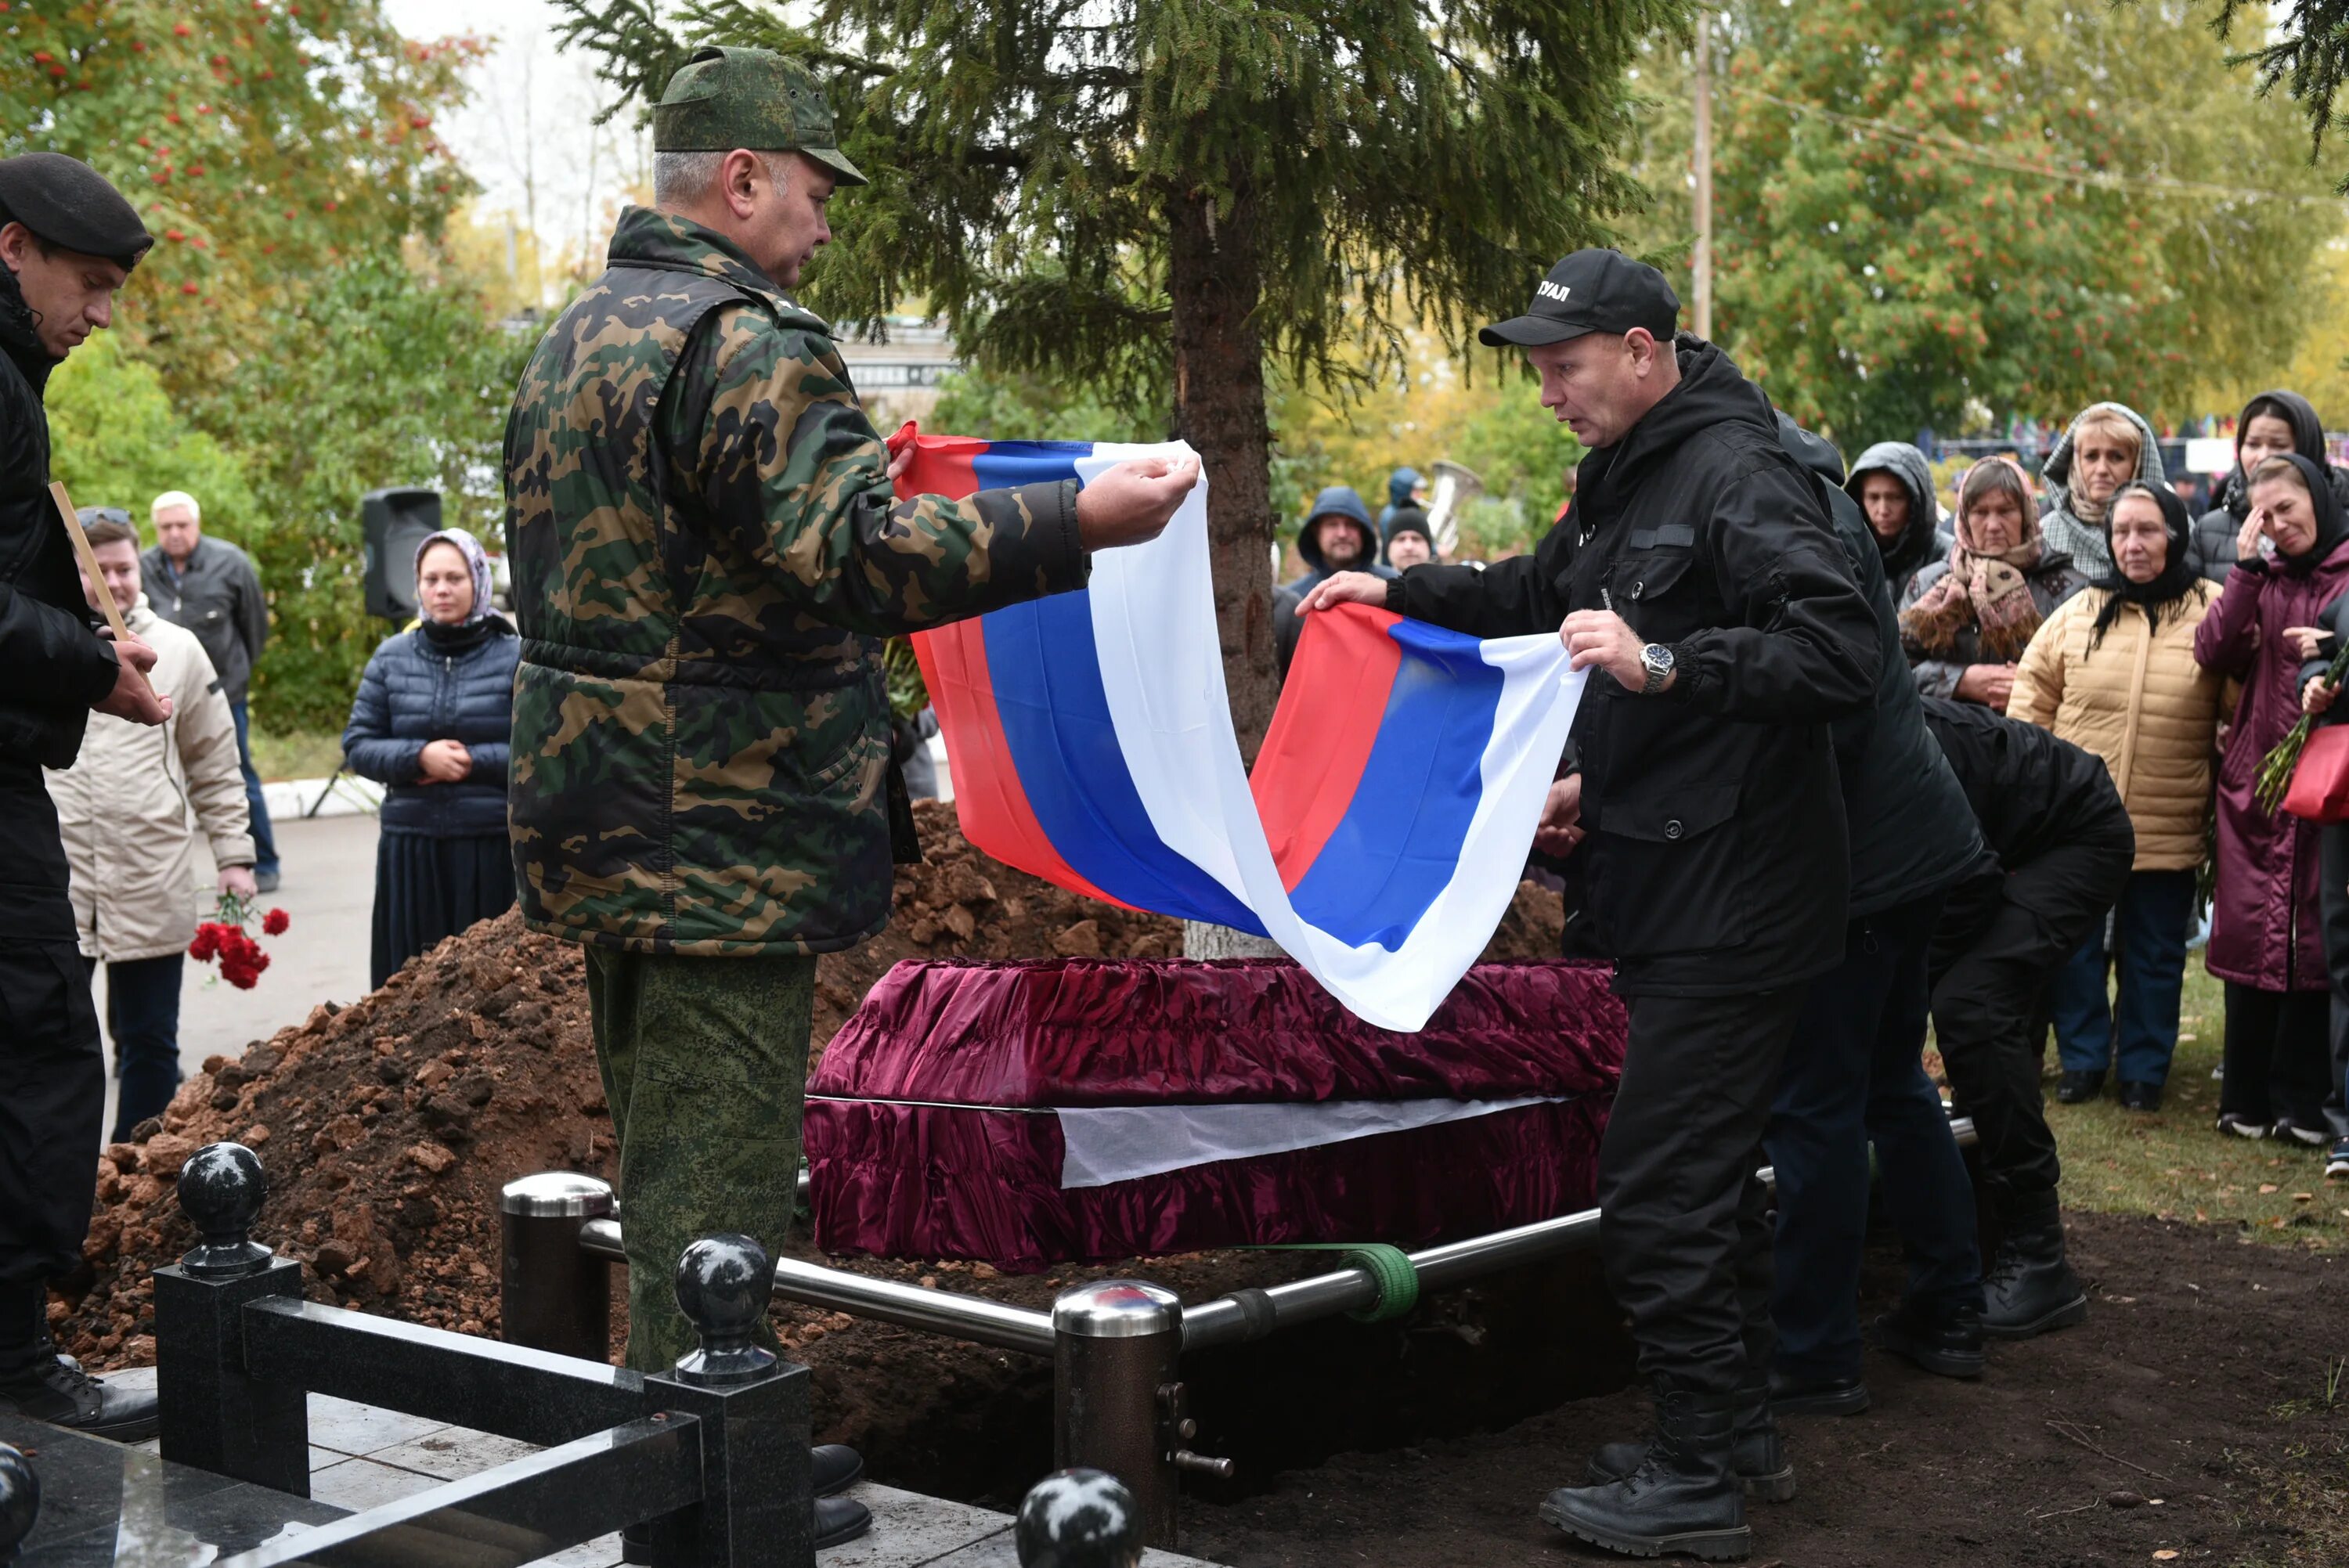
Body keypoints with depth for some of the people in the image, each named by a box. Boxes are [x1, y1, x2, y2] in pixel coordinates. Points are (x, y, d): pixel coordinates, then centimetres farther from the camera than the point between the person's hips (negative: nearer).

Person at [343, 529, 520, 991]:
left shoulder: (514, 657, 0)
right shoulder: (391, 657, 9)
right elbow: (357, 746, 7)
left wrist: (473, 761, -12)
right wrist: (419, 757, -9)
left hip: (492, 848, -2)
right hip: (411, 848, 2)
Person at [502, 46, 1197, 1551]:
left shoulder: (581, 336, 16)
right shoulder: (747, 342, -17)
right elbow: (847, 555, -27)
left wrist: (853, 463, 30)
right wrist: (1076, 520, -26)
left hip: (607, 826, 10)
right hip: (720, 837, -10)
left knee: (672, 1156, 19)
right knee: (717, 1169, -2)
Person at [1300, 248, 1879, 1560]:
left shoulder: (1740, 477, -16)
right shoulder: (1630, 478, 15)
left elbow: (1842, 655, -26)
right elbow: (1538, 595, 32)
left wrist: (1663, 663, -31)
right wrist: (1401, 593, 23)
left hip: (1733, 901, -10)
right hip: (1680, 896, 10)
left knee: (1662, 1188, -7)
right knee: (1703, 1176, 16)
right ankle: (1728, 1429, 27)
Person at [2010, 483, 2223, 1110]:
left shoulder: (2214, 612, -2)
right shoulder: (2081, 611, 4)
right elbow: (2034, 685, 9)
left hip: (2168, 830, -2)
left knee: (2154, 956, 9)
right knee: (2073, 950, 9)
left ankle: (2143, 1071, 22)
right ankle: (2082, 1060, 24)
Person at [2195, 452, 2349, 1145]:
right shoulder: (2263, 579, 11)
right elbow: (2212, 652, -2)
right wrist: (2245, 567, -6)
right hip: (2255, 782, 3)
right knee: (2251, 937, 4)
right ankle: (2246, 1097, 12)